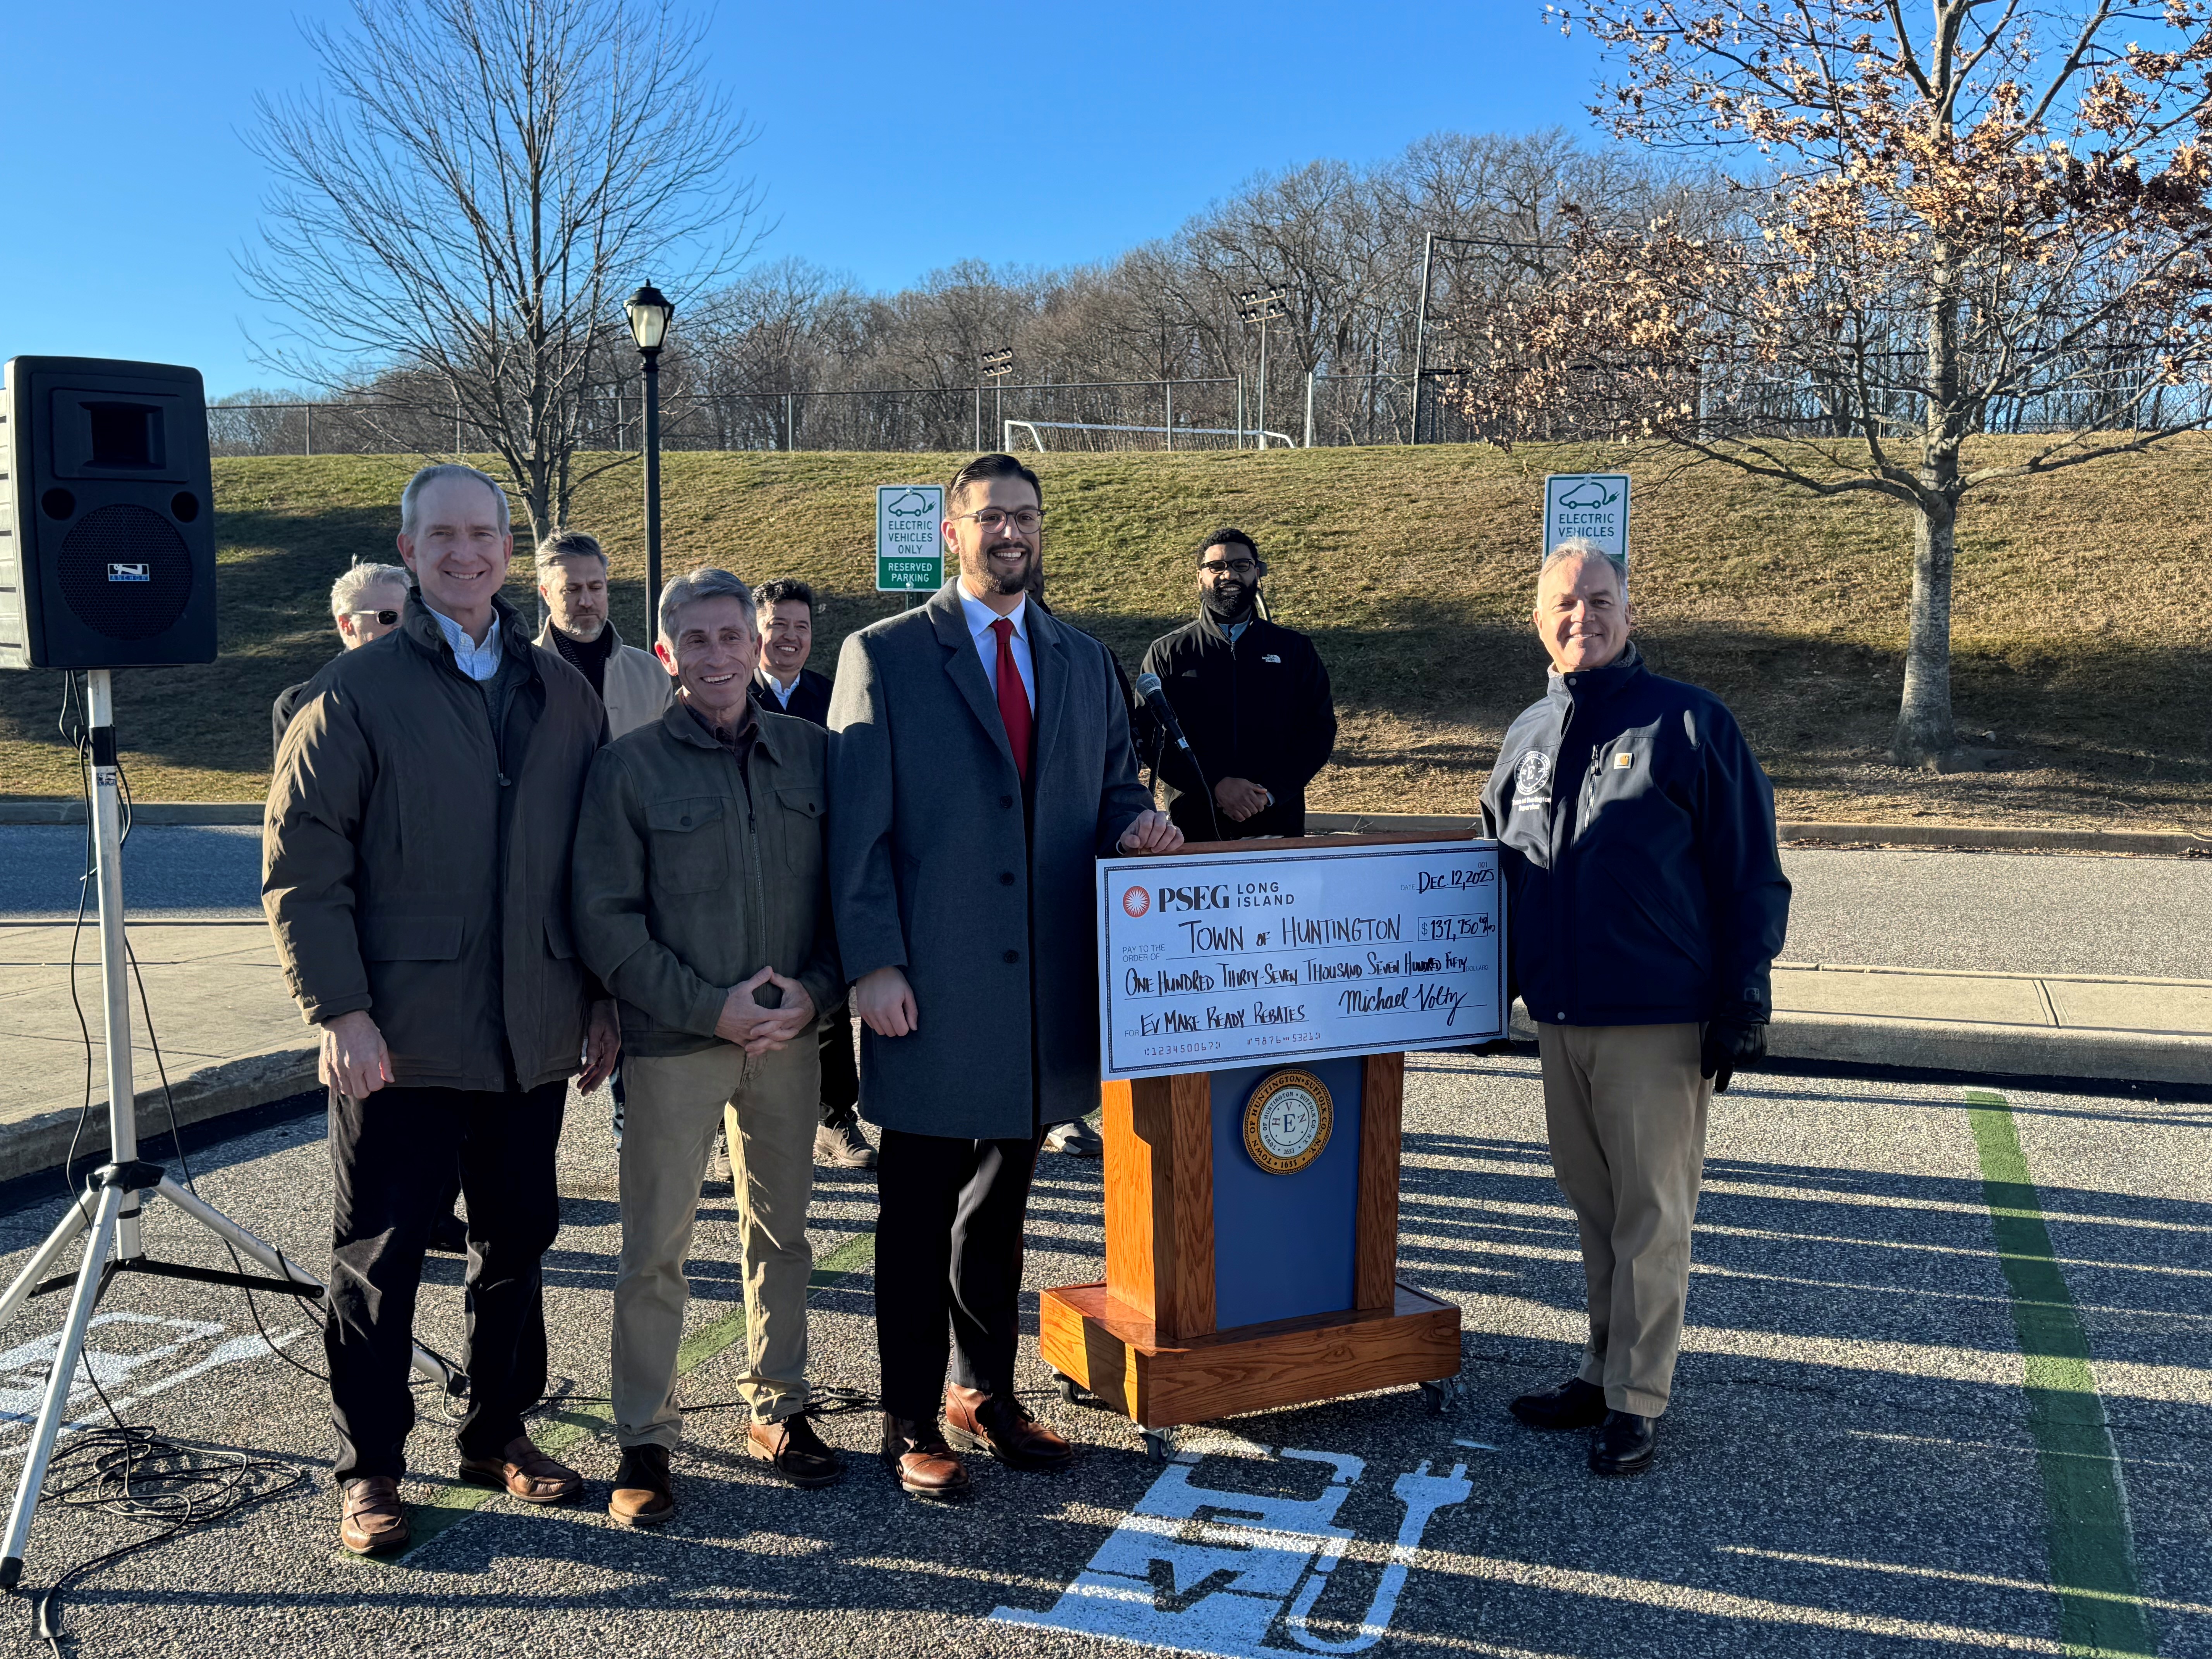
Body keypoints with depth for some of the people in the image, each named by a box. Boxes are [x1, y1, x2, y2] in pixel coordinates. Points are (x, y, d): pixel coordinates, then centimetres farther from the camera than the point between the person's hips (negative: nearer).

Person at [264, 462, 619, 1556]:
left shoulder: (562, 695, 10)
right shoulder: (354, 695, -2)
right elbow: (299, 869, -6)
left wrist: (603, 1000, 9)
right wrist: (340, 1011, -14)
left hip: (533, 1037, 4)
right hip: (398, 1041, -4)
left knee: (517, 1241, 14)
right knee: (378, 1257, 5)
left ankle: (499, 1432, 31)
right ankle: (370, 1470, 19)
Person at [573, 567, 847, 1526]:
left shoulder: (811, 754, 5)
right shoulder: (629, 768, -4)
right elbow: (606, 922, -7)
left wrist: (815, 991, -7)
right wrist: (709, 1008, -13)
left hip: (790, 1037, 3)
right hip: (673, 1042, -3)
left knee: (781, 1230, 14)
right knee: (656, 1247, 2)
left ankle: (778, 1409, 30)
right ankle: (645, 1438, 16)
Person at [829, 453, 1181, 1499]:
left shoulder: (1082, 663, 14)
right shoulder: (884, 656, -1)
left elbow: (1112, 788, 20)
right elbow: (856, 826, -5)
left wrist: (1135, 824, -4)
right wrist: (873, 964, -13)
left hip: (1040, 992, 5)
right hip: (931, 993, -4)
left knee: (1000, 1206, 17)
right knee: (918, 1215, 5)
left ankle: (986, 1393, 31)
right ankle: (912, 1421, 18)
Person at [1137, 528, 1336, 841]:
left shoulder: (1294, 649, 8)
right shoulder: (1167, 653, 4)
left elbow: (1319, 729, 3)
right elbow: (1151, 739, -4)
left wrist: (1271, 792, -11)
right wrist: (1215, 785, -17)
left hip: (1279, 821, 1)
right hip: (1194, 824, -1)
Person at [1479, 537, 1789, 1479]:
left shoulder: (1690, 724, -6)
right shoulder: (1529, 736, 11)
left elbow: (1752, 878, -5)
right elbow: (1497, 867, 21)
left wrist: (1743, 1003, -9)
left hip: (1660, 1025, -5)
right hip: (1559, 1020, 6)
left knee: (1650, 1216, 2)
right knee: (1594, 1207, 15)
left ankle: (1636, 1403, 12)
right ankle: (1604, 1372, 28)